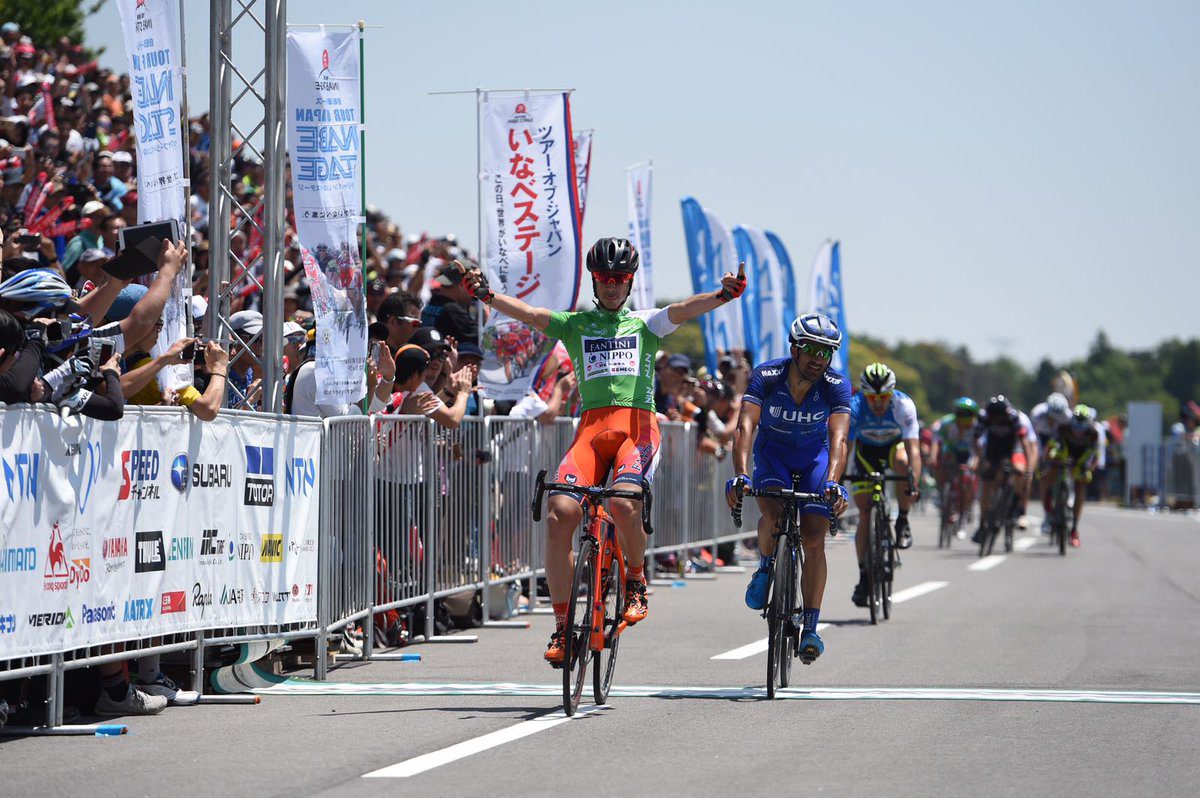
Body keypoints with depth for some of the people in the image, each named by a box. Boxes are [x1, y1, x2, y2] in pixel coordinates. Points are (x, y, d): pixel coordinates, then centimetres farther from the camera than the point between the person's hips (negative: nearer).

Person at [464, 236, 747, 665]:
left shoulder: (644, 323, 17)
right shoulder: (575, 324, 19)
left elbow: (684, 310, -2)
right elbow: (531, 315, 4)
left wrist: (723, 294, -22)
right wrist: (487, 295, -14)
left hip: (637, 426, -2)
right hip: (591, 427, 2)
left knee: (623, 504, -29)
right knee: (560, 514, -17)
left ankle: (636, 580, 1)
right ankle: (562, 624, -8)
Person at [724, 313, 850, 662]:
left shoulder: (837, 386, -26)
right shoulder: (765, 377, -28)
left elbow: (838, 438, -38)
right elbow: (745, 427, -37)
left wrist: (832, 482, -56)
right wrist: (740, 475, -53)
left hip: (815, 456, 0)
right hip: (772, 452, 0)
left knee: (814, 540, -11)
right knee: (772, 515, -29)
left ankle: (810, 629, -4)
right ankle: (766, 566, 4)